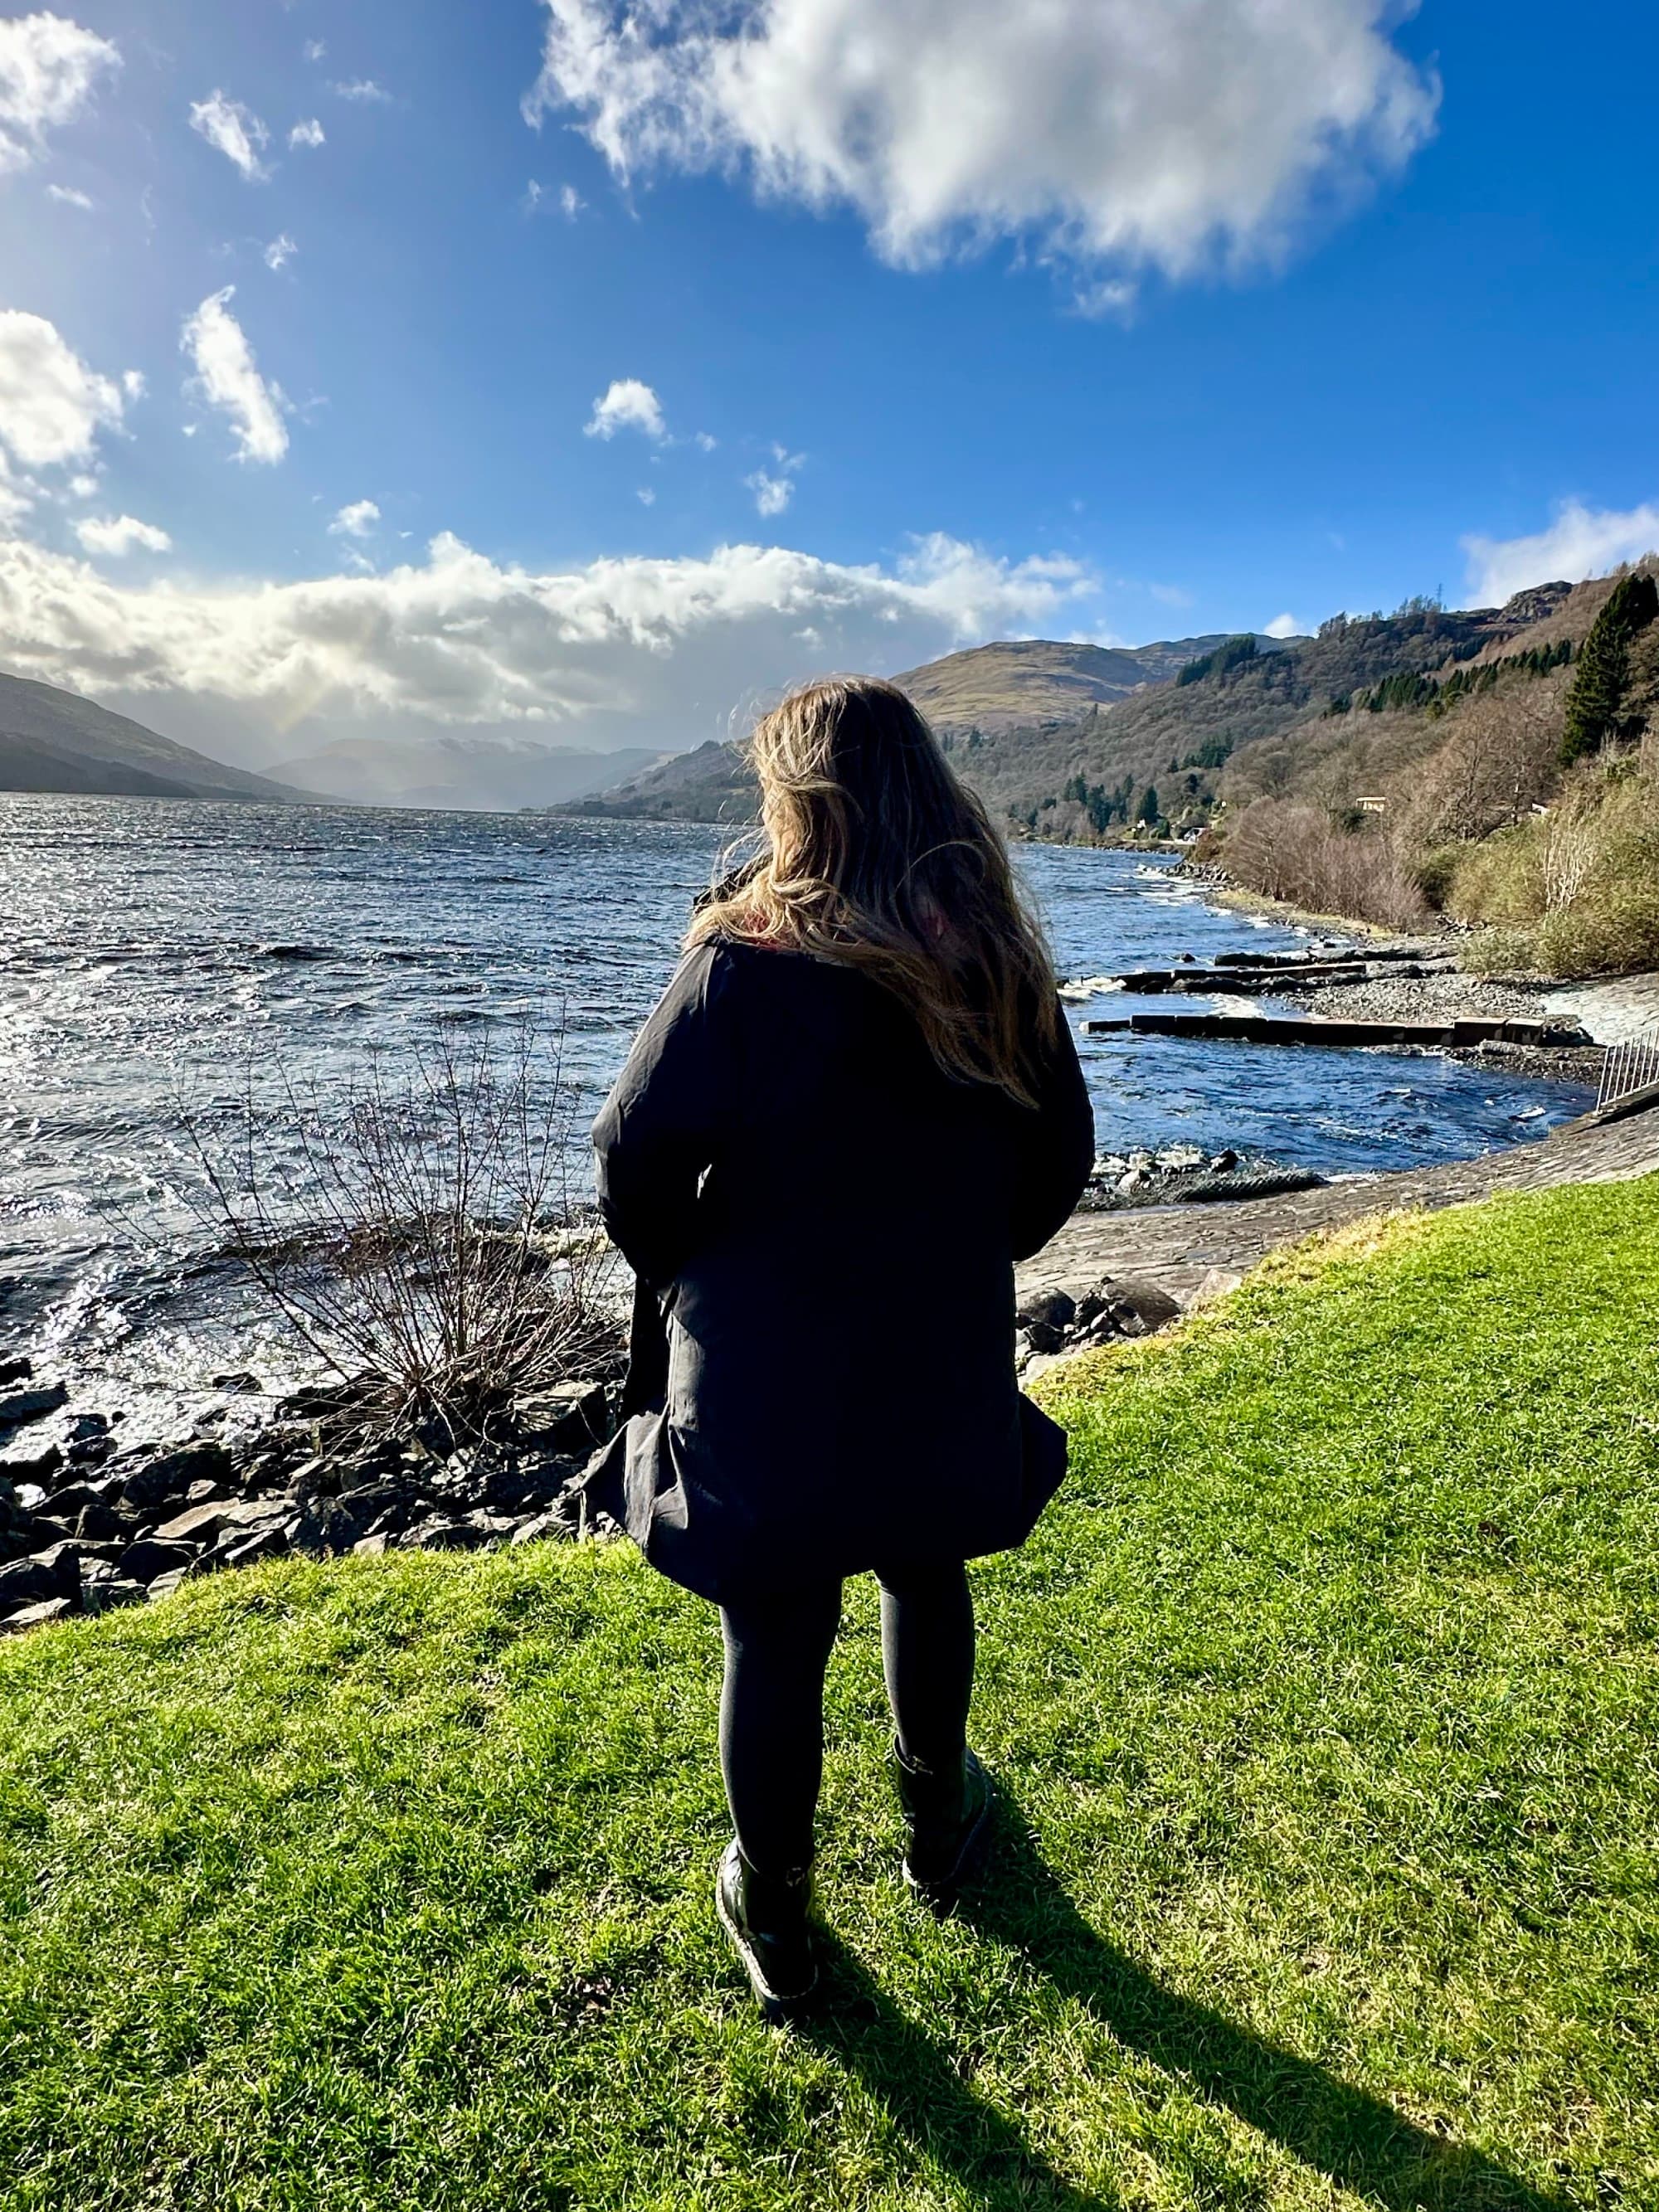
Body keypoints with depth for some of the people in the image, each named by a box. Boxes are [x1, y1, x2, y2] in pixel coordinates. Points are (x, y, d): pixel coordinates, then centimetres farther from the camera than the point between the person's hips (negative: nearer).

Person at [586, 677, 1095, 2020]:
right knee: (926, 1582, 28)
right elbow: (1060, 1159, 3)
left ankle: (775, 1917, 37)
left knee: (775, 1643, 15)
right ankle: (938, 1826, 50)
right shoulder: (999, 966, -5)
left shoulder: (745, 962, -18)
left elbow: (638, 1157, -18)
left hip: (762, 1376, -3)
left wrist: (677, 1272, 2)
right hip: (943, 1366, 4)